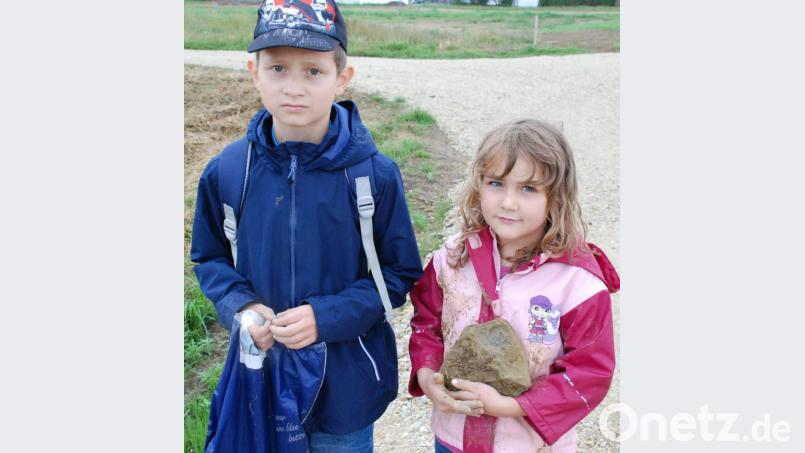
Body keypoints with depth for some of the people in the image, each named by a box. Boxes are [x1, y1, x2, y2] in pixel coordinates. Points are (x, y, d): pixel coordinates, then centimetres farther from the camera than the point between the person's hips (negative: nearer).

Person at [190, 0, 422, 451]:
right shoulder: (227, 170, -9)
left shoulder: (374, 174, -17)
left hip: (346, 380, -2)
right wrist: (240, 307, -15)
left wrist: (326, 317, -22)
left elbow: (401, 274, -8)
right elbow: (210, 257, 5)